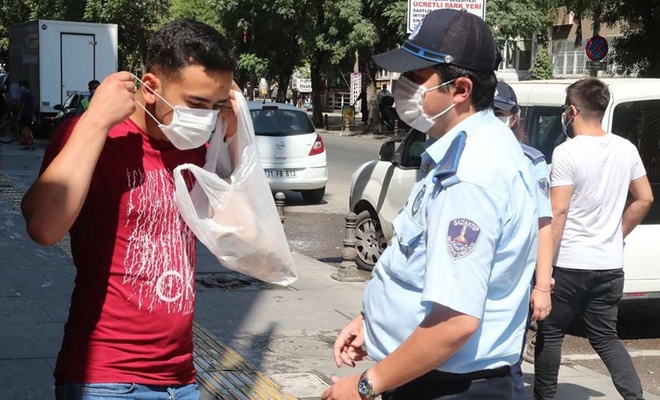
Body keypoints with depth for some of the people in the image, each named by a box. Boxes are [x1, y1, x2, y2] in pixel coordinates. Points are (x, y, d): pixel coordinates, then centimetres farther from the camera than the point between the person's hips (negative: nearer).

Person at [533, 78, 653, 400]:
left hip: (569, 264, -5)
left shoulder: (567, 152, -13)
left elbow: (559, 212, -16)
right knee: (605, 337, 14)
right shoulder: (626, 149, 5)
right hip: (610, 265, 6)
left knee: (550, 333, 11)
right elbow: (644, 199, 12)